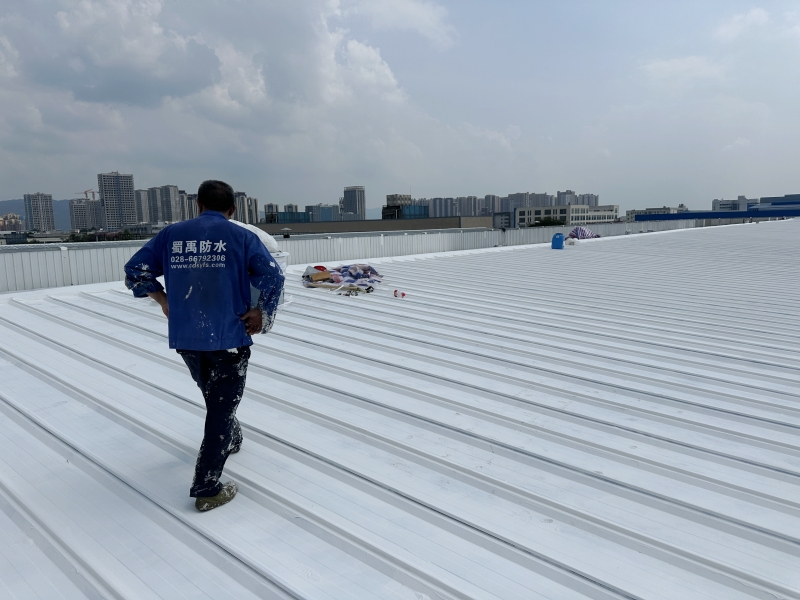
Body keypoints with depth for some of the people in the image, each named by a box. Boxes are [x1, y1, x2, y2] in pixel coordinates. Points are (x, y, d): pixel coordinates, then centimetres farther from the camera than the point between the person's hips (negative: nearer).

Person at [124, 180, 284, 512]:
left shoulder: (172, 234, 5)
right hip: (229, 337, -4)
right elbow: (273, 278, -15)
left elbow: (135, 271, 8)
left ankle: (230, 438, 51)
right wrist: (263, 313, -4)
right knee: (221, 406, 5)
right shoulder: (242, 237, -5)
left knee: (213, 397, 27)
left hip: (184, 338, 4)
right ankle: (207, 489, 7)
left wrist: (163, 301, 15)